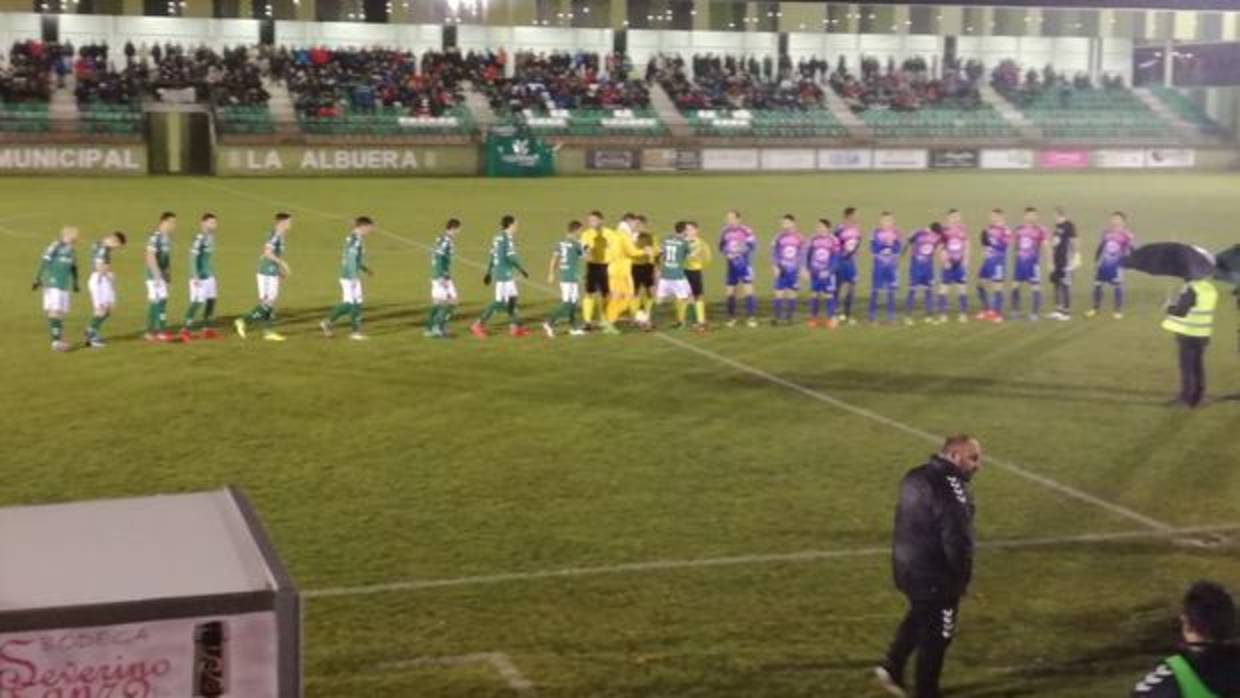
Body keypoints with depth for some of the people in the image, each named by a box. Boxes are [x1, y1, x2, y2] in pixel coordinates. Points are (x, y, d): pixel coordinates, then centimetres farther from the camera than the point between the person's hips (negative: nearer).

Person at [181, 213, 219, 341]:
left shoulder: (211, 237, 9)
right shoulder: (199, 238, -18)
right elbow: (193, 257, -20)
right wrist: (195, 277, -23)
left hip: (209, 275, 9)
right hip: (199, 276, -9)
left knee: (211, 301, 11)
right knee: (197, 302, -8)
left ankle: (206, 329, 20)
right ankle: (186, 330, 0)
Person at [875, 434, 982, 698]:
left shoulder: (915, 477, 5)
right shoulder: (951, 490, -25)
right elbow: (956, 541, -25)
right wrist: (962, 579, -11)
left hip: (906, 567, 8)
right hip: (935, 576, -8)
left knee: (918, 617, 30)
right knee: (936, 635, 8)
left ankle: (892, 667, 29)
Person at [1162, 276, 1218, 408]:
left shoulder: (1192, 289, -20)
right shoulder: (1211, 289, 5)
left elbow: (1181, 310, -21)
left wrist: (1169, 308, -3)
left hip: (1187, 334, -7)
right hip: (1202, 334, 7)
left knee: (1186, 367, 0)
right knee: (1198, 367, 13)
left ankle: (1185, 398, 2)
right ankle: (1196, 398, 18)